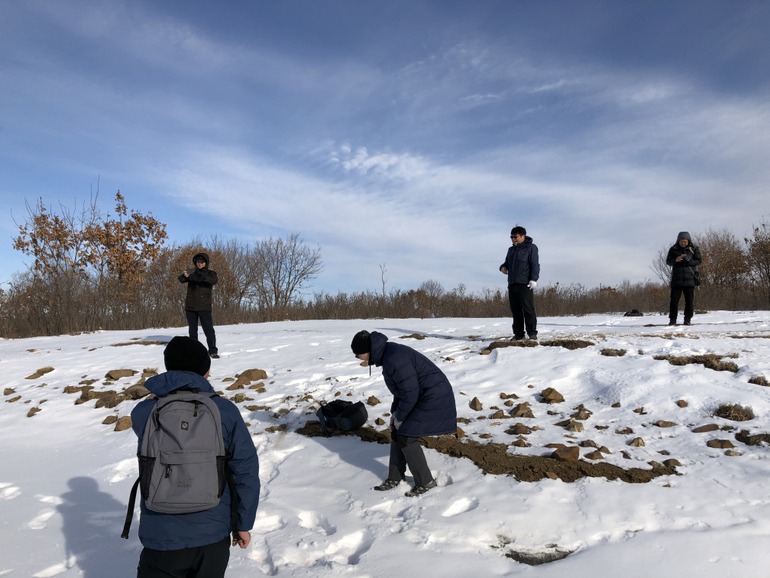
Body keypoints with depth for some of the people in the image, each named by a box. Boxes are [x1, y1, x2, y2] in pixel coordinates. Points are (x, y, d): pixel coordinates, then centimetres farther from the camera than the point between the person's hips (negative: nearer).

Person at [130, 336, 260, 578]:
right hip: (214, 533, 1)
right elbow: (246, 470, -9)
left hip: (162, 538, 0)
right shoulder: (224, 410, -11)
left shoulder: (142, 413, -8)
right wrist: (243, 523, 3)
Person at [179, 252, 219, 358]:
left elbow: (214, 281, -20)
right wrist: (184, 275, -31)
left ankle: (213, 351, -11)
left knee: (209, 329, -12)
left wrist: (203, 277, -37)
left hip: (204, 307, -3)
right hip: (190, 306, 3)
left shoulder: (210, 273, 2)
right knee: (192, 330, 10)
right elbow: (181, 280, -7)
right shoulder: (192, 273, 9)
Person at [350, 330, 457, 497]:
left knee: (406, 438, -6)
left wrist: (400, 417, -11)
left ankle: (425, 481, 10)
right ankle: (394, 478, 24)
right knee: (397, 434, 11)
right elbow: (401, 387, 16)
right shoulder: (387, 354, 6)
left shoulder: (394, 359, -27)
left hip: (433, 398, -10)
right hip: (421, 397, 10)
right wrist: (394, 412, 10)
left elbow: (410, 392, -25)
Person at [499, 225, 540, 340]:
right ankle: (518, 333, 11)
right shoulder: (511, 249, 21)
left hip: (525, 284, -7)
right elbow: (507, 262, 31)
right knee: (515, 310, 7)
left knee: (528, 309, -8)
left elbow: (535, 265, -7)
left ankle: (532, 333, -4)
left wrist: (533, 279, -17)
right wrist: (503, 267, 7)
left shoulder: (531, 248, 0)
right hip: (512, 284, 7)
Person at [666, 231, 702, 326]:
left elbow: (698, 261, 0)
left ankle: (687, 319, 10)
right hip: (676, 278, 0)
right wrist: (675, 260, -16)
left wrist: (688, 260, -16)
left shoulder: (694, 249, 5)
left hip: (690, 279, 0)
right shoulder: (673, 249, 7)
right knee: (674, 299, -2)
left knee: (690, 300, 1)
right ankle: (672, 319, 3)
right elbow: (668, 261, 4)